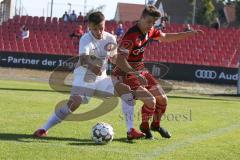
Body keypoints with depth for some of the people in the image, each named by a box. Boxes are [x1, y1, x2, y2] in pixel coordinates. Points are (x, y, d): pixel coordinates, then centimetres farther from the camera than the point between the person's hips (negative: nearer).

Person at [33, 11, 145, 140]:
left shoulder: (110, 39, -3)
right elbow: (83, 58, -42)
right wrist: (91, 66, -62)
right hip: (84, 77, -5)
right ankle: (44, 129, -14)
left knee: (126, 90, -12)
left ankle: (130, 131, -8)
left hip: (101, 78, 5)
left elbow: (114, 58, 15)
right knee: (74, 102, -26)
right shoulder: (86, 39, -20)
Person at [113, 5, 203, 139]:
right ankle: (145, 127, 8)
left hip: (140, 71, 9)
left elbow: (165, 37, 18)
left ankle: (156, 125, 37)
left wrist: (190, 34, 15)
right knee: (150, 100, -20)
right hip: (126, 74, -9)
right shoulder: (131, 36, -27)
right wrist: (136, 74, -43)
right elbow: (120, 61, -33)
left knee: (163, 99, 10)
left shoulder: (150, 31, -2)